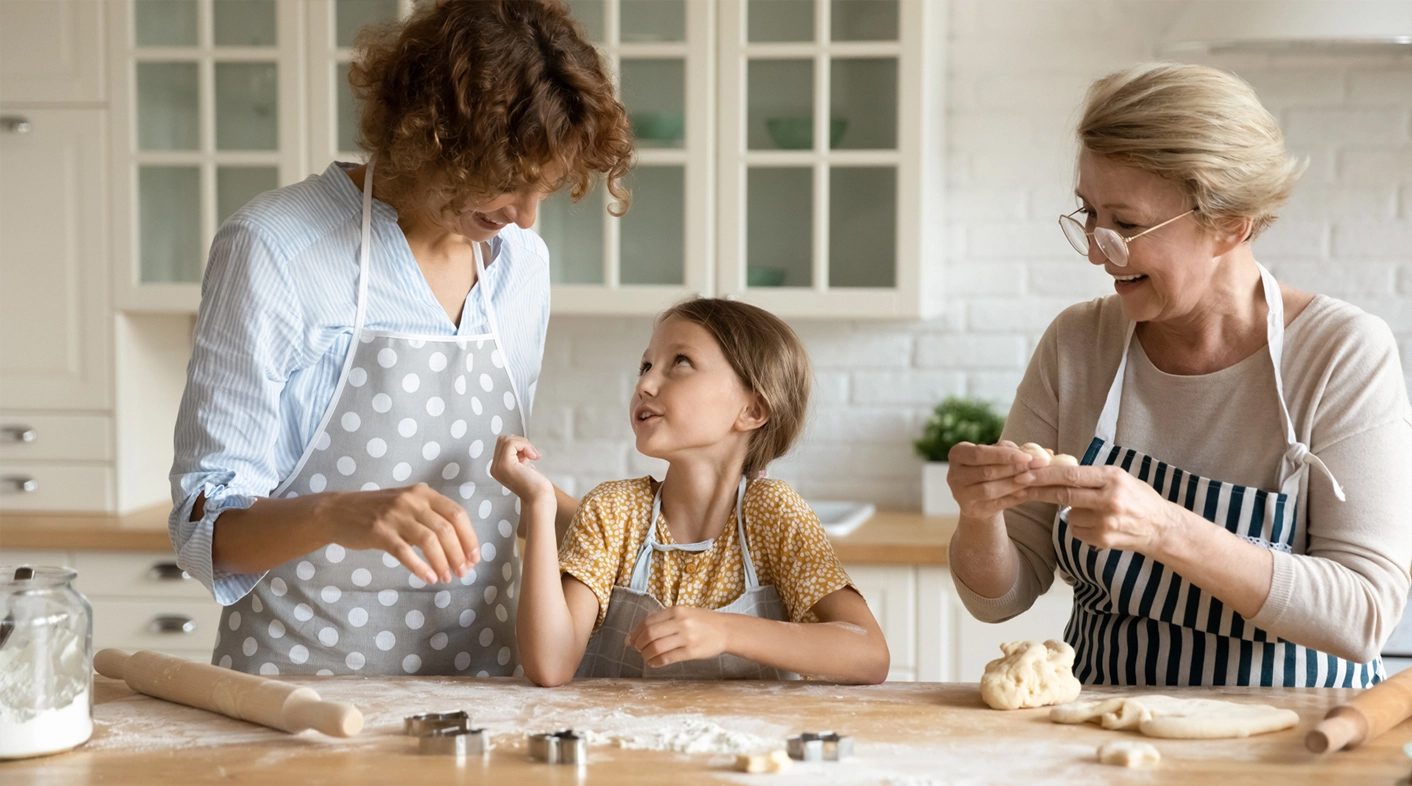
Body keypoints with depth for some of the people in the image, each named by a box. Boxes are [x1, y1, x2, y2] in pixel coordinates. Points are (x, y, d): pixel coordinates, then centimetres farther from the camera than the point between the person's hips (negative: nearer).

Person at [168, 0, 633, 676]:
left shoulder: (521, 261, 9)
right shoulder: (272, 250, -9)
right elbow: (207, 525, -11)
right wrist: (337, 514, -28)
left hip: (477, 677, 5)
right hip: (302, 674, -5)